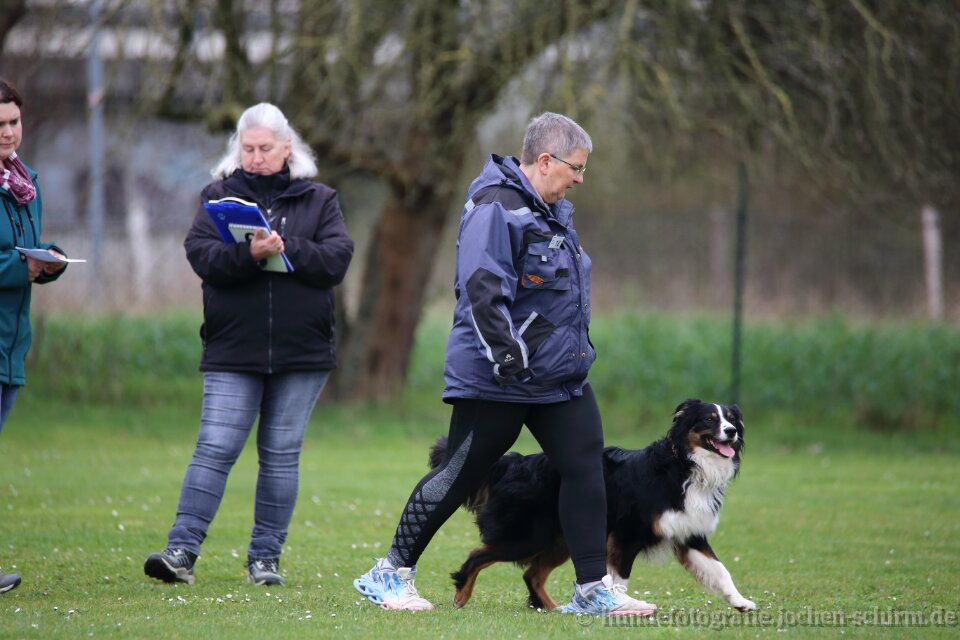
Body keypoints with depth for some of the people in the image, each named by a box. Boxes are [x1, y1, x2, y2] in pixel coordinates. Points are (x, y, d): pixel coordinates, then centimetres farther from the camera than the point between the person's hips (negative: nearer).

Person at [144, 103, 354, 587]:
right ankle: (181, 550, -10)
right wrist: (250, 253, -24)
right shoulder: (220, 196, 7)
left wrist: (284, 249, -18)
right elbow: (201, 255, -7)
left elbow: (337, 258, -5)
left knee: (281, 455, 5)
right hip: (232, 351, -1)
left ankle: (265, 556, 12)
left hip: (301, 353, 1)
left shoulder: (319, 200, 8)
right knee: (215, 449, -8)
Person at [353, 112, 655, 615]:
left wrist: (577, 350, 27)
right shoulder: (496, 209, -17)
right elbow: (483, 292, -25)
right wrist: (508, 358, -28)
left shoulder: (552, 212, 16)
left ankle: (592, 588, 6)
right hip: (494, 382, -9)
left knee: (586, 469, 1)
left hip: (562, 377, 9)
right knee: (460, 476, -2)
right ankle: (390, 574, 10)